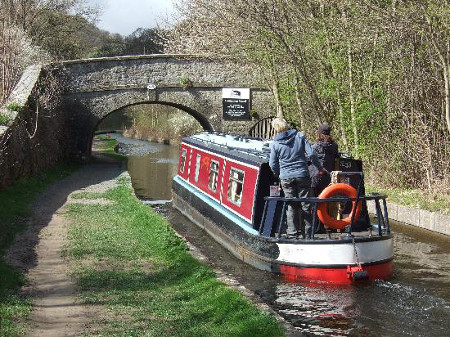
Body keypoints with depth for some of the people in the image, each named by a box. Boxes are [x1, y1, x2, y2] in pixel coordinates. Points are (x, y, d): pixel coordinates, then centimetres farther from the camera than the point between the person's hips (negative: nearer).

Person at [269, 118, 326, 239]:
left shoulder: (275, 144, -2)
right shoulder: (300, 136, 0)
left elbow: (273, 164, 2)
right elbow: (311, 154, -6)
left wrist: (279, 175, 19)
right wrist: (320, 168, 5)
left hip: (286, 178, -1)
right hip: (302, 176, 1)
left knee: (290, 206, 5)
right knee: (305, 205, 7)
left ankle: (292, 234, 2)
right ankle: (307, 234, 11)